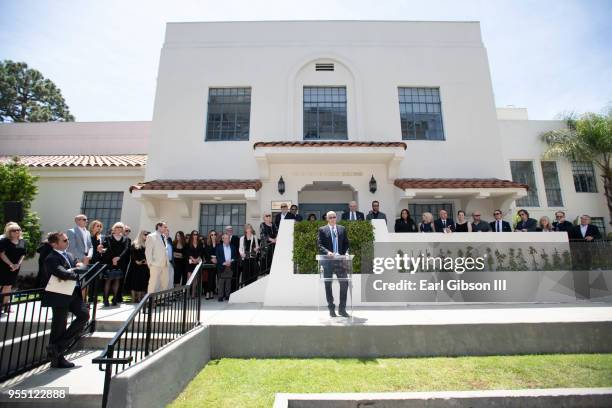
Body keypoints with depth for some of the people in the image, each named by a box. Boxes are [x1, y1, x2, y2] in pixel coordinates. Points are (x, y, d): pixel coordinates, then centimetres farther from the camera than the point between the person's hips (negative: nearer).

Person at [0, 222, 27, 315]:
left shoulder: (23, 242, 6)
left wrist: (18, 264, -9)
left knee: (9, 286, 12)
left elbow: (23, 255, 5)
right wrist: (11, 264, -17)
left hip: (15, 267, 4)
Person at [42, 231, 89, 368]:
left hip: (73, 294, 7)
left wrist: (72, 270, -15)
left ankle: (59, 346, 14)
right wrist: (75, 274, -9)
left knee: (84, 314, -1)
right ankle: (57, 359, 19)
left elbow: (84, 267, 4)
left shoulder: (69, 255, 13)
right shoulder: (51, 258, -14)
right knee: (59, 327, 4)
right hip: (60, 296, -7)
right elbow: (63, 274, -29)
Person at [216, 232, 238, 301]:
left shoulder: (233, 247, 12)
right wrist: (224, 263, -15)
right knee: (221, 282, -2)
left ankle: (227, 296, 13)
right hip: (222, 267, -2)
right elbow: (218, 257, -3)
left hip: (230, 267, 2)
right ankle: (220, 296, 4)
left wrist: (231, 261, -8)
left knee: (228, 282, 5)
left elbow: (235, 256, 9)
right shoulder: (219, 247, 4)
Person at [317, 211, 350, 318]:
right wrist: (327, 252, -22)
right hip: (327, 261, -2)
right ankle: (331, 308, 20)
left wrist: (345, 253, -5)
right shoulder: (322, 230, 0)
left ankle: (342, 308, 13)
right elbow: (319, 245, -7)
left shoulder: (342, 229, 10)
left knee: (344, 283, -1)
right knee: (328, 285, 6)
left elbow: (346, 243, 11)